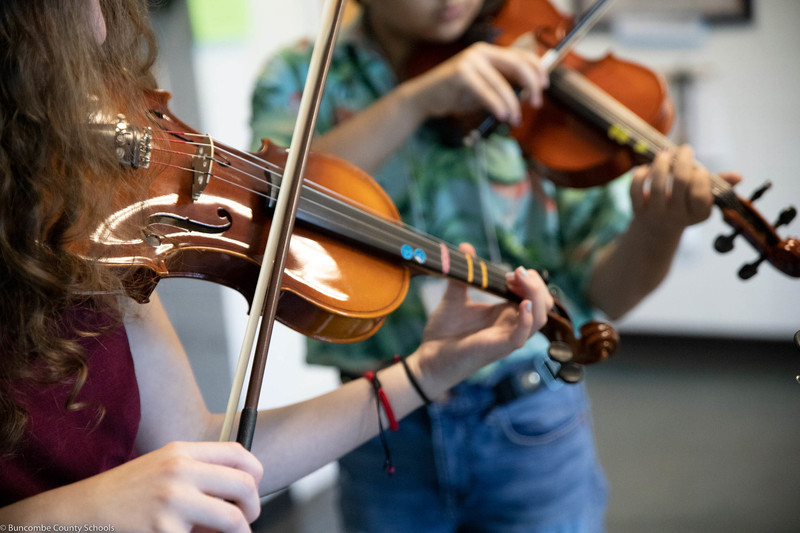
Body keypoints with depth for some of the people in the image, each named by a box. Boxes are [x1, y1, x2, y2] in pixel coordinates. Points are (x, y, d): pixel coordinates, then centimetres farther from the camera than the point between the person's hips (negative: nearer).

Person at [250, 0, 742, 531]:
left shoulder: (532, 68, -4)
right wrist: (415, 100, -27)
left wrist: (658, 229, -27)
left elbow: (602, 292, -6)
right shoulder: (301, 75, -1)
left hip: (532, 427, 0)